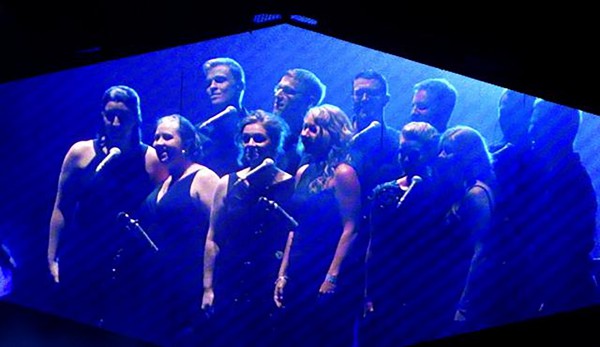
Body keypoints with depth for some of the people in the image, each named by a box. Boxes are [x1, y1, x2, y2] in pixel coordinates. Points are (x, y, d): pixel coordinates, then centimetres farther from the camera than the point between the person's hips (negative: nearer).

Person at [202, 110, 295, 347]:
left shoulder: (292, 186, -3)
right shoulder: (228, 184, 5)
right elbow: (213, 240, 7)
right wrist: (208, 288, 4)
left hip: (272, 287, -2)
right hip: (231, 287, 2)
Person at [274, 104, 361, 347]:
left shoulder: (342, 173, -9)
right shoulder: (303, 173, 11)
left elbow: (350, 229, -15)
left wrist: (332, 277, -20)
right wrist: (283, 274, 10)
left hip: (330, 276, -7)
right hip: (299, 276, 7)